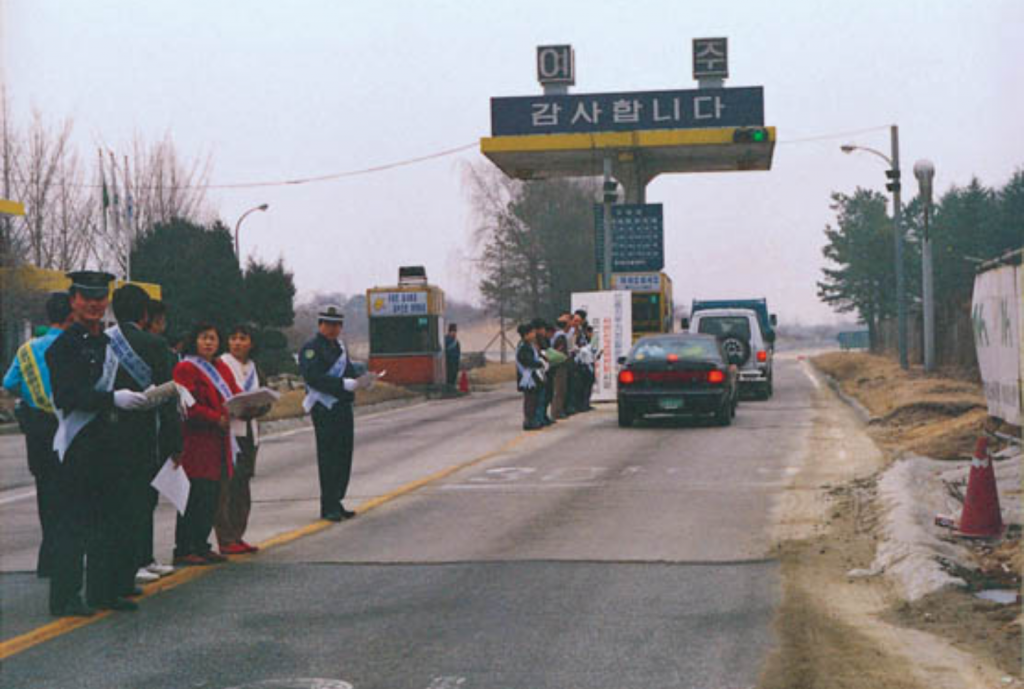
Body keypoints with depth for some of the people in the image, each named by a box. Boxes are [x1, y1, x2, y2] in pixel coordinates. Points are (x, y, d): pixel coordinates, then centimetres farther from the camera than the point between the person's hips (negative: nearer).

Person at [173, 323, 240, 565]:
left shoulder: (221, 368, 19)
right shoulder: (185, 368, -7)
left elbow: (235, 395, 18)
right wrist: (217, 419, -20)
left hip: (218, 444, 8)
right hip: (196, 443, -8)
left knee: (212, 496, 9)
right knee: (197, 496, -10)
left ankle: (201, 545, 17)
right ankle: (183, 550, -5)